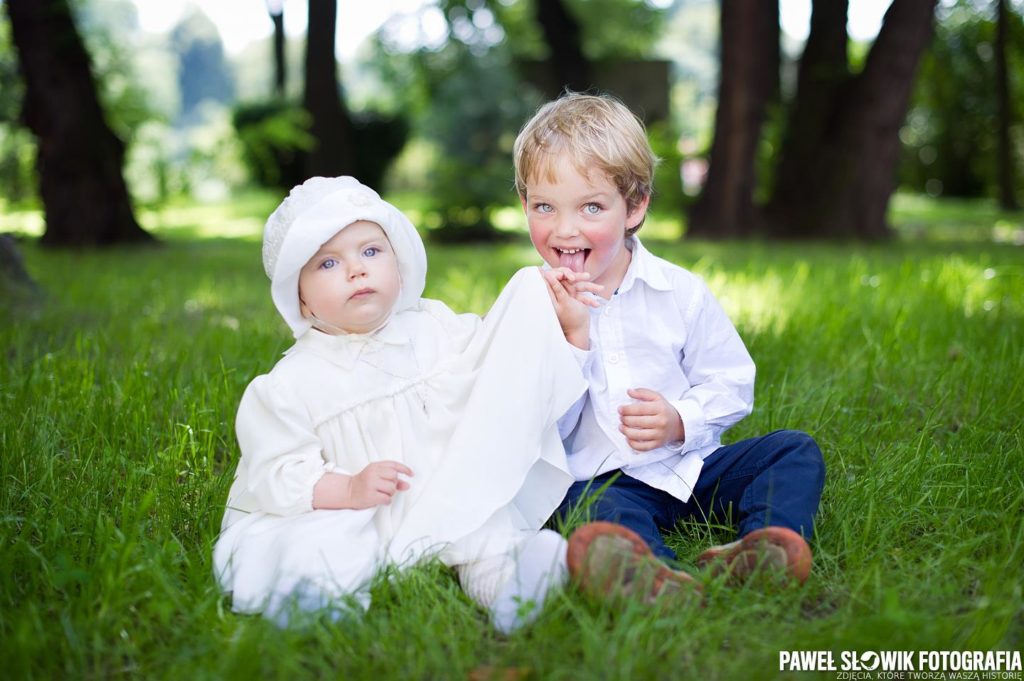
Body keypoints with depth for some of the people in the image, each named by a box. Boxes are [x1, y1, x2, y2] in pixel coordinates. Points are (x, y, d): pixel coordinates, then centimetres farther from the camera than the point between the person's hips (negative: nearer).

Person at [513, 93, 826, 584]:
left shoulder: (680, 292, 1)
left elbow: (732, 384, 8)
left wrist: (680, 421, -13)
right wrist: (572, 335, -20)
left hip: (688, 465, 3)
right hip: (597, 477, -3)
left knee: (795, 450, -12)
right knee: (594, 506, -35)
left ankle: (766, 543, -40)